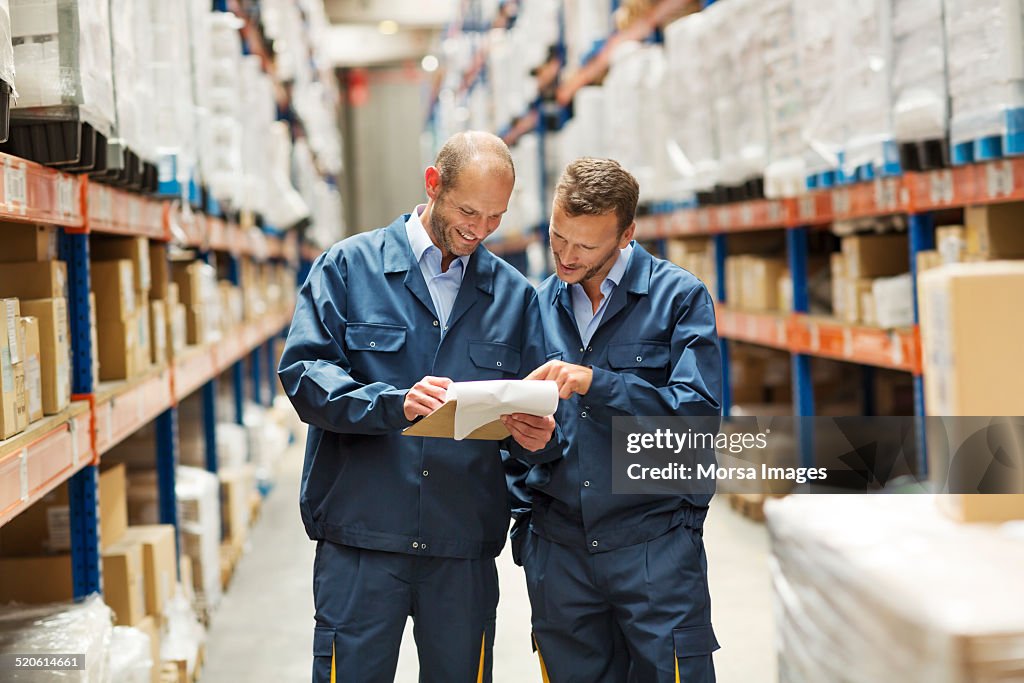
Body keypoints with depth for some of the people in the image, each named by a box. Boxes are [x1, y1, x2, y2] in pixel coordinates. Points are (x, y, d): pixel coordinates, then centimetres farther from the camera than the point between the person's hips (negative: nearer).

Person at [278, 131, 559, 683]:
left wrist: (536, 437, -13)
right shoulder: (350, 266, 3)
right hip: (361, 538, -3)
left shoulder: (514, 295, 12)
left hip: (466, 547, 3)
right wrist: (394, 404, -24)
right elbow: (303, 373, -8)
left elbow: (534, 408, 12)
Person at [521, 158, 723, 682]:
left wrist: (596, 382, -20)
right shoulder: (539, 305, 10)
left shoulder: (679, 296, -2)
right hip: (557, 545, 4)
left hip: (654, 542, -4)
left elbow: (700, 411, -13)